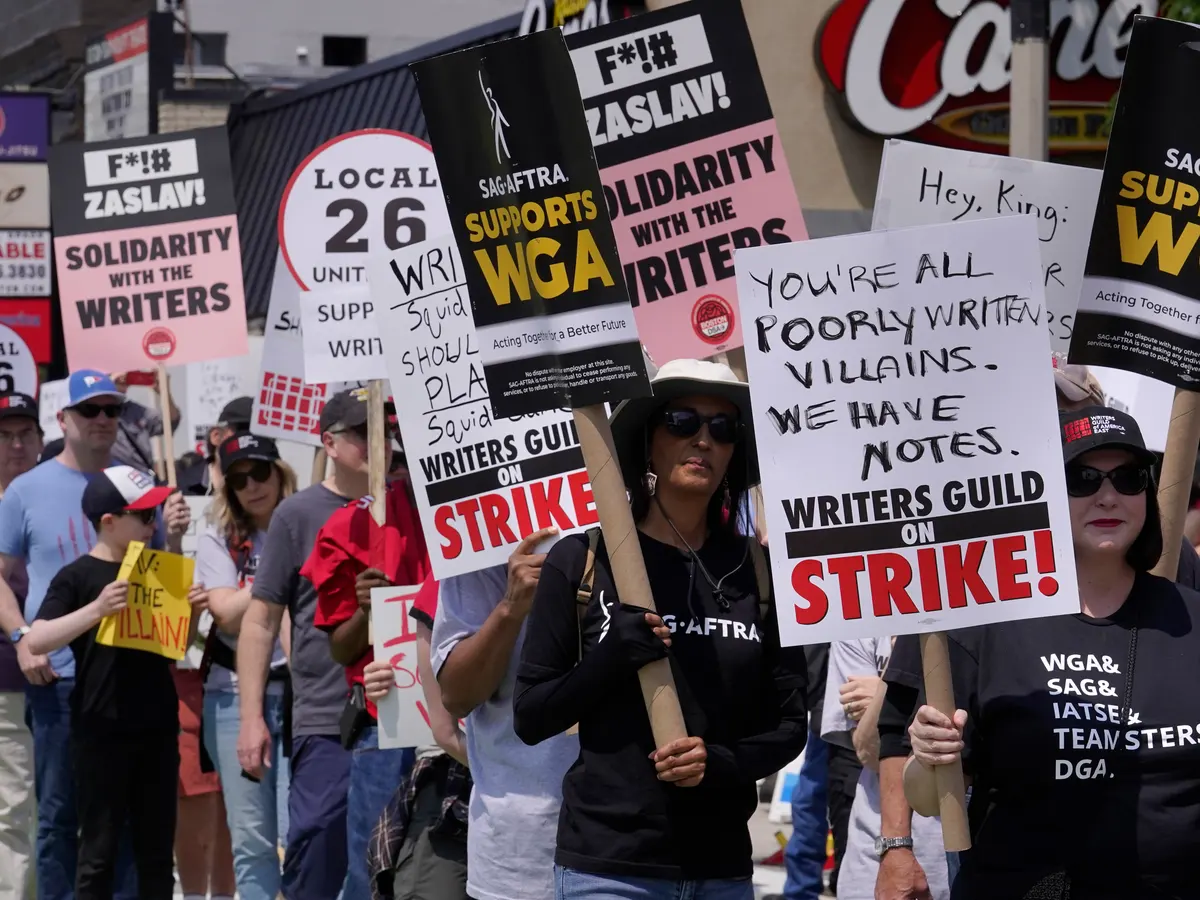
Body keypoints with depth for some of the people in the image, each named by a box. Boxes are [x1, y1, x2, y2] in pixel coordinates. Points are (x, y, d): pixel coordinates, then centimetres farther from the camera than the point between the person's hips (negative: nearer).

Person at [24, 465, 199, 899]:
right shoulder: (77, 577, -7)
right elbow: (35, 641, -18)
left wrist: (192, 612, -1)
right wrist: (97, 609, -28)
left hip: (158, 728, 6)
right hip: (102, 731, -6)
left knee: (157, 851, 10)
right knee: (98, 851, -2)